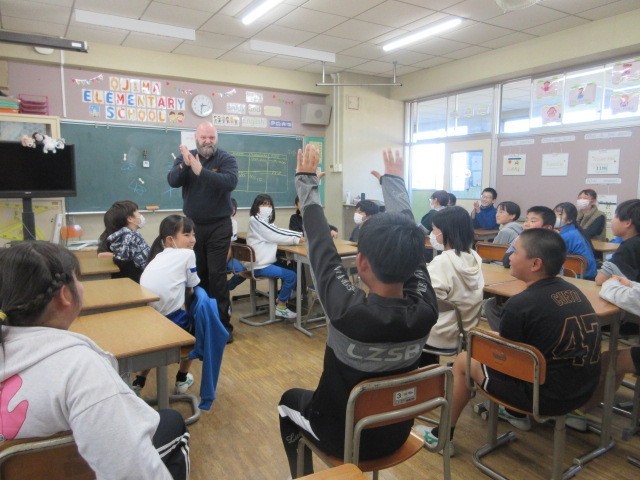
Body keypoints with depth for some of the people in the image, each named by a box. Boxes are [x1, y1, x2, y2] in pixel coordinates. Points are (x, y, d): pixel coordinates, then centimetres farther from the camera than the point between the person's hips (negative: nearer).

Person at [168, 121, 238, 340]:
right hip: (192, 225, 3)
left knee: (217, 275, -5)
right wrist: (184, 165, -29)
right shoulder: (185, 157, 5)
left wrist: (201, 171, -35)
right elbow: (172, 181, -10)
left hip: (219, 226, -3)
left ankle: (223, 323, 3)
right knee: (197, 274, 9)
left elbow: (231, 181, -25)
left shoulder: (227, 159, -5)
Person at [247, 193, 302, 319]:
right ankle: (280, 307, -4)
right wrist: (296, 240, -12)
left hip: (265, 261, 11)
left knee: (290, 268, 23)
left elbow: (279, 232, 10)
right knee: (291, 275, -18)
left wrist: (300, 235, 0)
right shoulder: (255, 220, -15)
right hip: (259, 265, -11)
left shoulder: (264, 222, 16)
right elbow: (275, 236, -17)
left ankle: (281, 298, 32)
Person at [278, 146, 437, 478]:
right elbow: (408, 236, -12)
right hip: (396, 432, 4)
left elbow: (320, 245, -23)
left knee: (290, 400, 25)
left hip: (343, 436, -3)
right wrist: (393, 181, 3)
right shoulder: (426, 309, -25)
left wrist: (307, 181, -9)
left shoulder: (348, 312, -36)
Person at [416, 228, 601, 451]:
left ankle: (442, 436, 21)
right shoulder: (572, 290, 2)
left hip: (549, 396, -7)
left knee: (463, 361, 9)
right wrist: (500, 338, 19)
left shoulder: (520, 304, -21)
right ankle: (517, 413, 41)